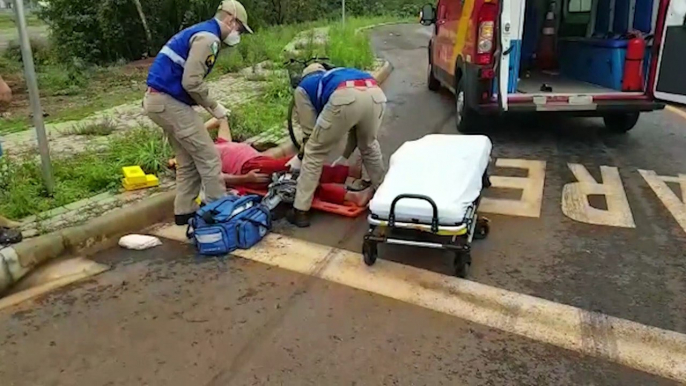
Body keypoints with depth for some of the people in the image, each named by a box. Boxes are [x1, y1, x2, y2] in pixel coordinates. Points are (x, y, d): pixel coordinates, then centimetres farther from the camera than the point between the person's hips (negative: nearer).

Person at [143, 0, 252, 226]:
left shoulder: (200, 32, 19)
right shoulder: (208, 37, -13)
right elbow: (191, 82, -22)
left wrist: (209, 105, 10)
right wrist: (214, 106, -9)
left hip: (159, 100, 10)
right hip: (169, 102, -10)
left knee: (188, 160, 15)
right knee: (208, 157, -4)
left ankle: (184, 212, 19)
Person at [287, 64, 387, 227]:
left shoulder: (303, 87, 33)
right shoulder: (336, 75, 47)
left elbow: (310, 131, 27)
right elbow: (356, 124, 46)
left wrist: (300, 158, 44)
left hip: (345, 98, -5)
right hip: (375, 93, 5)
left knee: (314, 153, 13)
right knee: (369, 145, 34)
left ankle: (300, 212, 16)